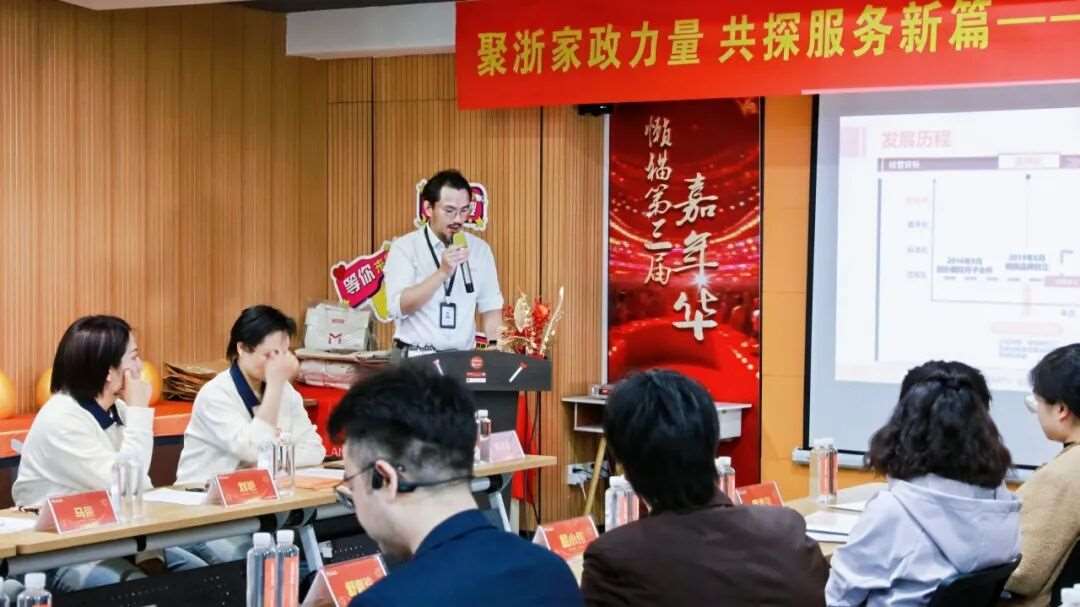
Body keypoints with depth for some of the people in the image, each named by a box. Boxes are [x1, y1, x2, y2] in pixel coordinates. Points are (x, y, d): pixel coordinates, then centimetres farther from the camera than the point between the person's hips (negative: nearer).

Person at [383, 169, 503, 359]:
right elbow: (400, 307, -13)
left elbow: (490, 306, 8)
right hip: (415, 358, -3)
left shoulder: (479, 249, 8)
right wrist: (443, 272, -21)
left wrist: (495, 349, -8)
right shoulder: (405, 247, -3)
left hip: (464, 357, 3)